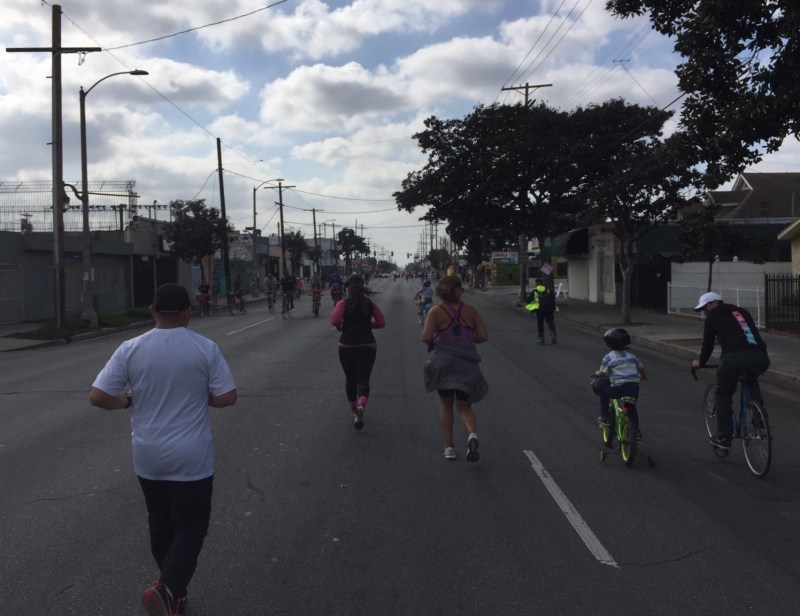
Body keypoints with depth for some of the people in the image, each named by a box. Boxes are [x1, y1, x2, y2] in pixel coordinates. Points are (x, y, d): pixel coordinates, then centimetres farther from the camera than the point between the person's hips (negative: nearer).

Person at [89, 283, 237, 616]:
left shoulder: (130, 349, -7)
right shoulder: (206, 348, -11)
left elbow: (97, 397, -8)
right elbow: (227, 397, -10)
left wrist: (129, 399, 10)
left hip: (148, 458, 3)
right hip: (191, 459, -3)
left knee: (161, 525, 19)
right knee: (191, 526, 9)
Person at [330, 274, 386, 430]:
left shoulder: (343, 303, -4)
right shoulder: (370, 303, 2)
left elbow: (334, 320, -19)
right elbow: (381, 322, -1)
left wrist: (340, 327, 1)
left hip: (347, 346, 0)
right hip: (367, 345, 0)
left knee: (350, 380, 17)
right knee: (363, 380, -1)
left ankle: (354, 412, 28)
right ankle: (361, 406, -30)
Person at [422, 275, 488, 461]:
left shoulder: (436, 311, -6)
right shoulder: (470, 310, 0)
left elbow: (426, 337, -15)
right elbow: (483, 336, -4)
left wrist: (434, 341, 7)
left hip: (443, 362, -1)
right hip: (466, 363, 1)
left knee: (446, 404, 18)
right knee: (464, 406, 11)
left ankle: (449, 446, 17)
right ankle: (472, 434, -19)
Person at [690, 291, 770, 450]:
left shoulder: (713, 316, 15)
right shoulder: (742, 312, 31)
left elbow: (708, 342, 19)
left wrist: (700, 362, 35)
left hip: (735, 358, -5)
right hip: (761, 358, 5)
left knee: (723, 395, 15)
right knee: (751, 382, 37)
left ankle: (723, 437, 13)